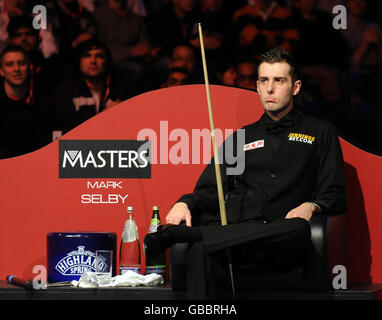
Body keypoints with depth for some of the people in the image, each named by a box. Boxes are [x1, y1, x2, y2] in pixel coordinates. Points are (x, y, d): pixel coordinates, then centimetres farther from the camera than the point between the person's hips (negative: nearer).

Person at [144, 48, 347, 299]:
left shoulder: (320, 132, 21)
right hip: (231, 228, 2)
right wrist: (185, 204, -1)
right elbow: (209, 191, 23)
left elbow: (335, 195, 14)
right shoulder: (242, 138, 29)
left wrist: (311, 206, -10)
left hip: (278, 240, -2)